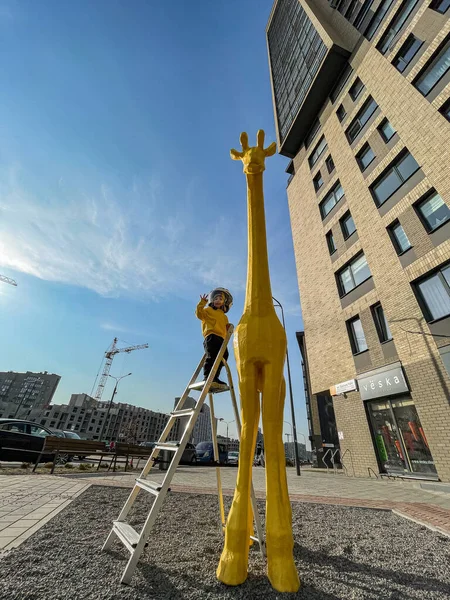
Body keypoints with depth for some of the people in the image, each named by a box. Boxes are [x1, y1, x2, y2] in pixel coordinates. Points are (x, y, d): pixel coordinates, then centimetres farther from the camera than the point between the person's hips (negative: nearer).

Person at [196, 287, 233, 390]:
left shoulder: (224, 316, 31)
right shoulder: (208, 310, 14)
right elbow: (199, 314, -4)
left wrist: (228, 327, 10)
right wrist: (202, 303, -9)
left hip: (221, 339, 7)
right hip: (212, 336, -7)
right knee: (212, 357, -16)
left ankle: (214, 378, 8)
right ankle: (207, 377, -12)